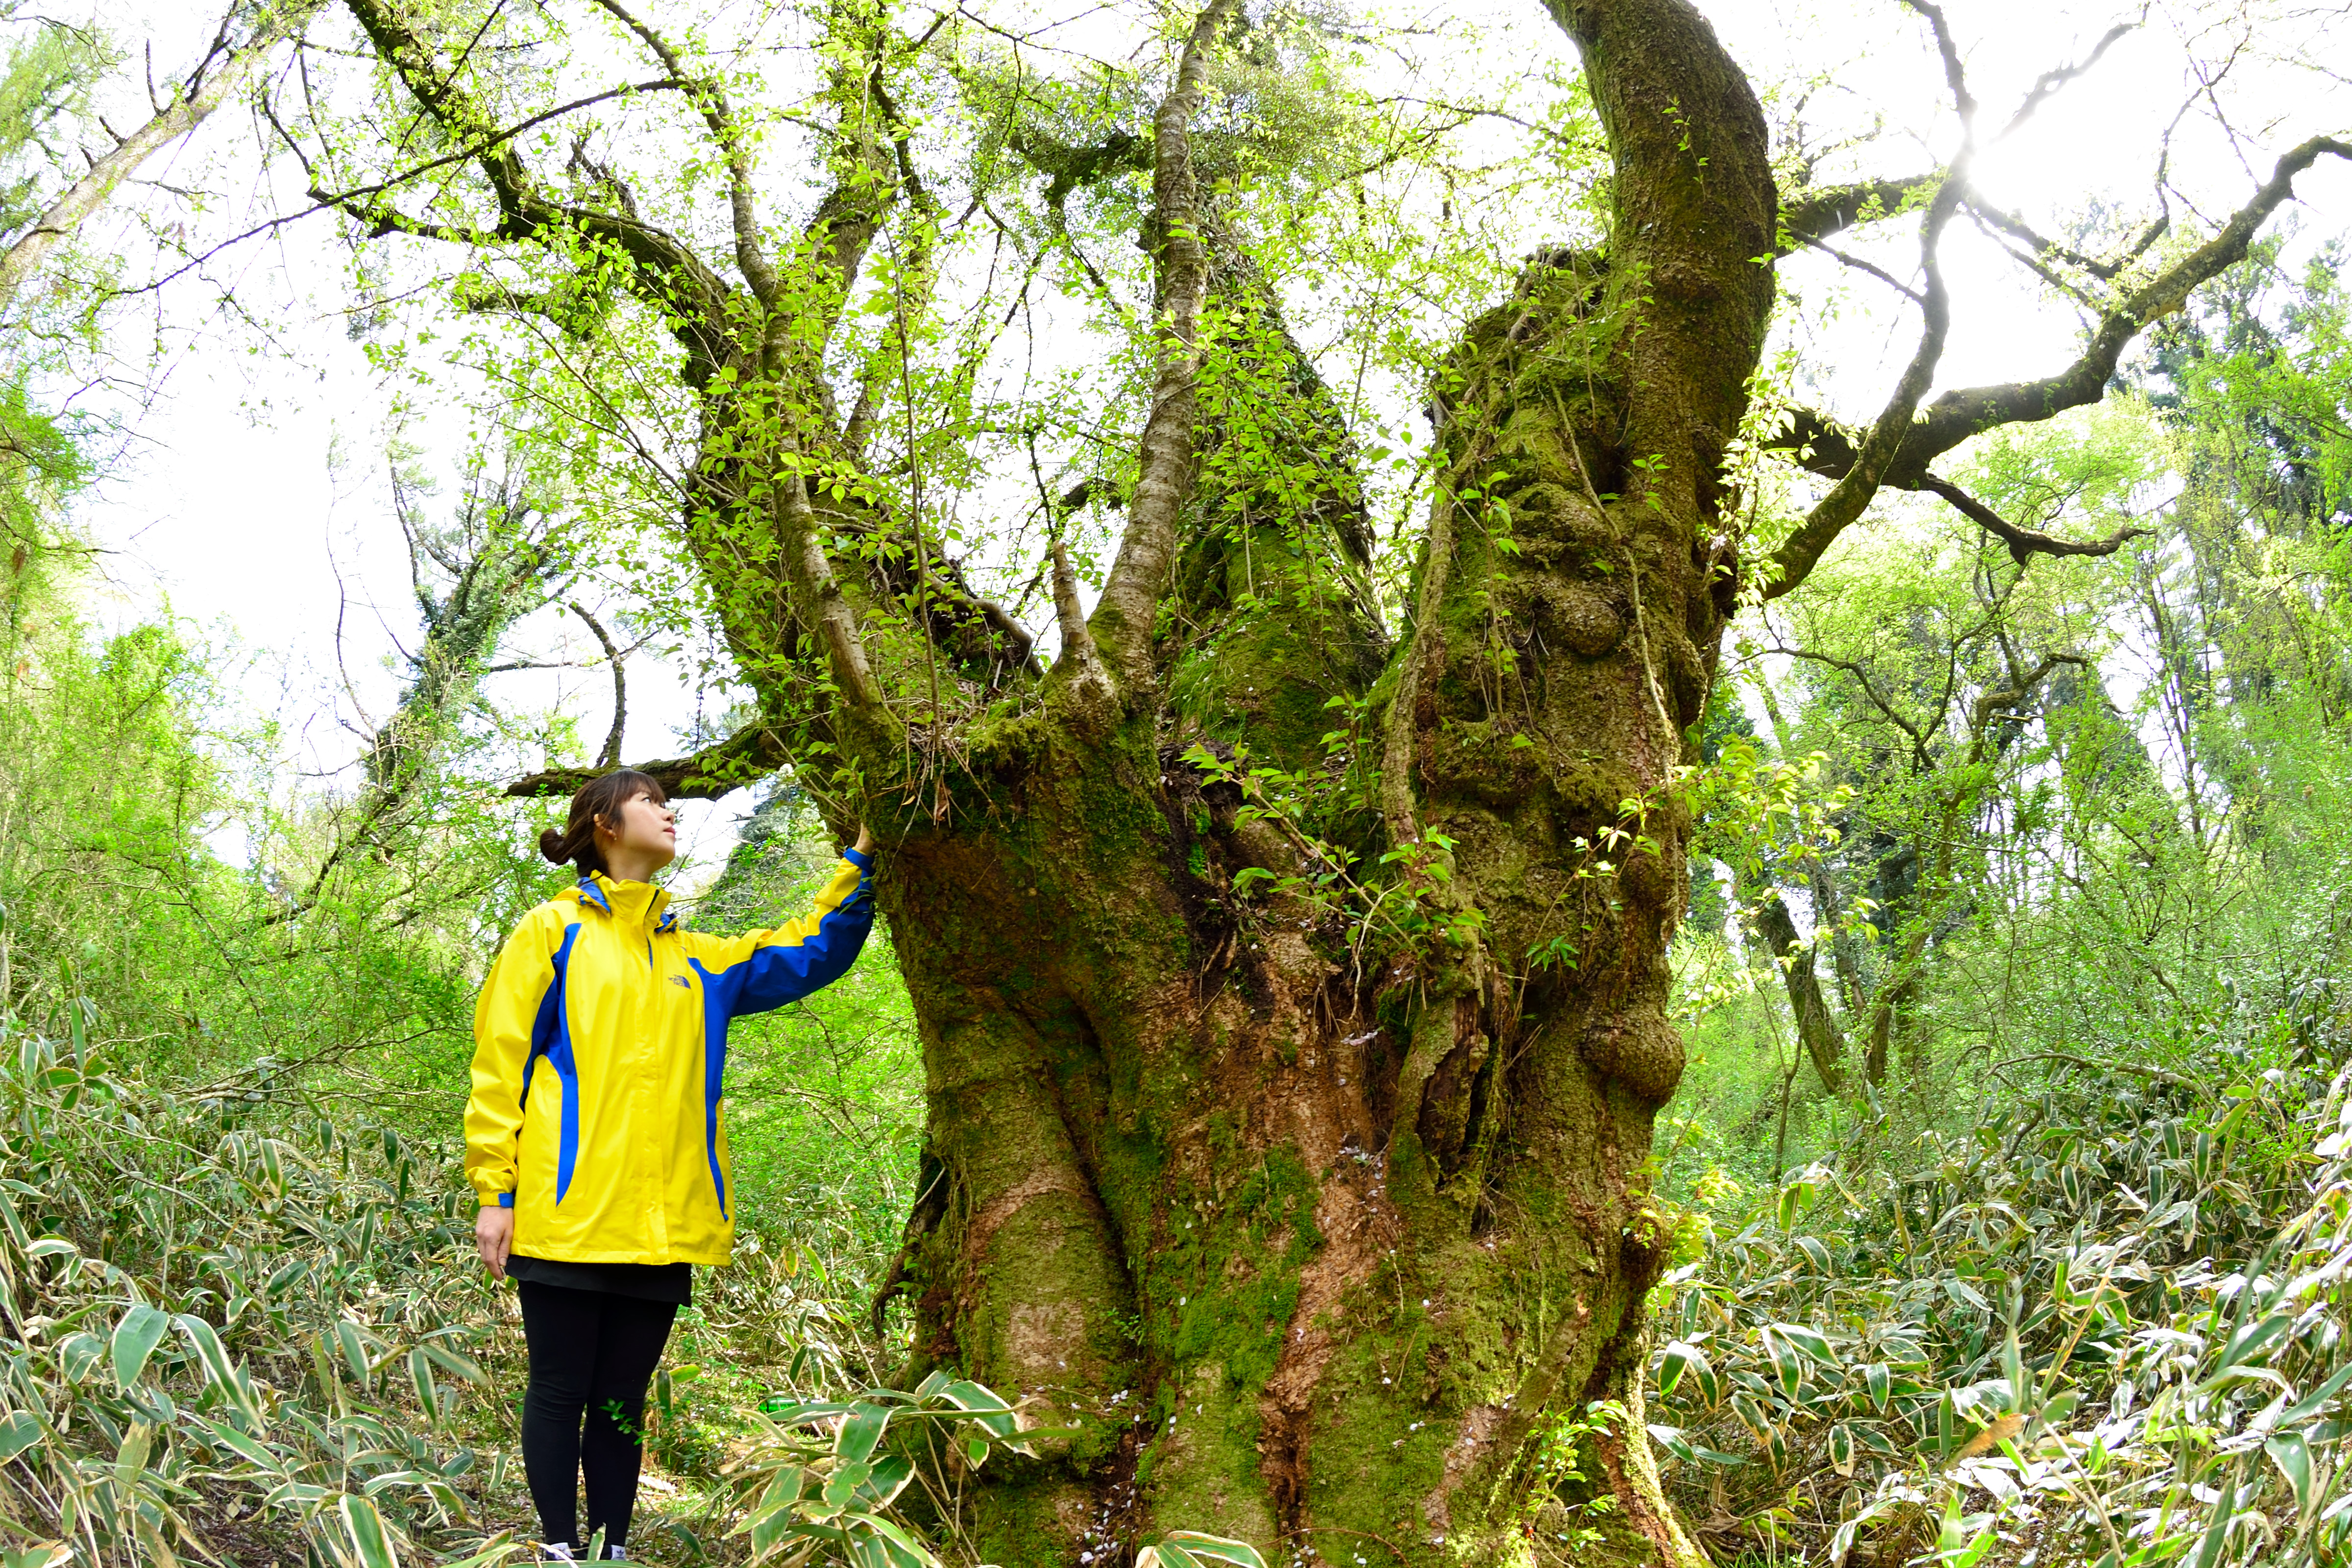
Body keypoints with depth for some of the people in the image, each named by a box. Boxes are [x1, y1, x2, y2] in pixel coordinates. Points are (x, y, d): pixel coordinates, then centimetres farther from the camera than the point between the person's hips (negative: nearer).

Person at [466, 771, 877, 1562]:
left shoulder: (695, 958, 18)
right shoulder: (552, 931, 4)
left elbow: (809, 955, 17)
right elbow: (500, 1066, 0)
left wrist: (859, 866, 8)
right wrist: (495, 1191, -7)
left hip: (660, 1228, 4)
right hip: (566, 1219, -4)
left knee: (622, 1399, 11)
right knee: (560, 1392, 3)